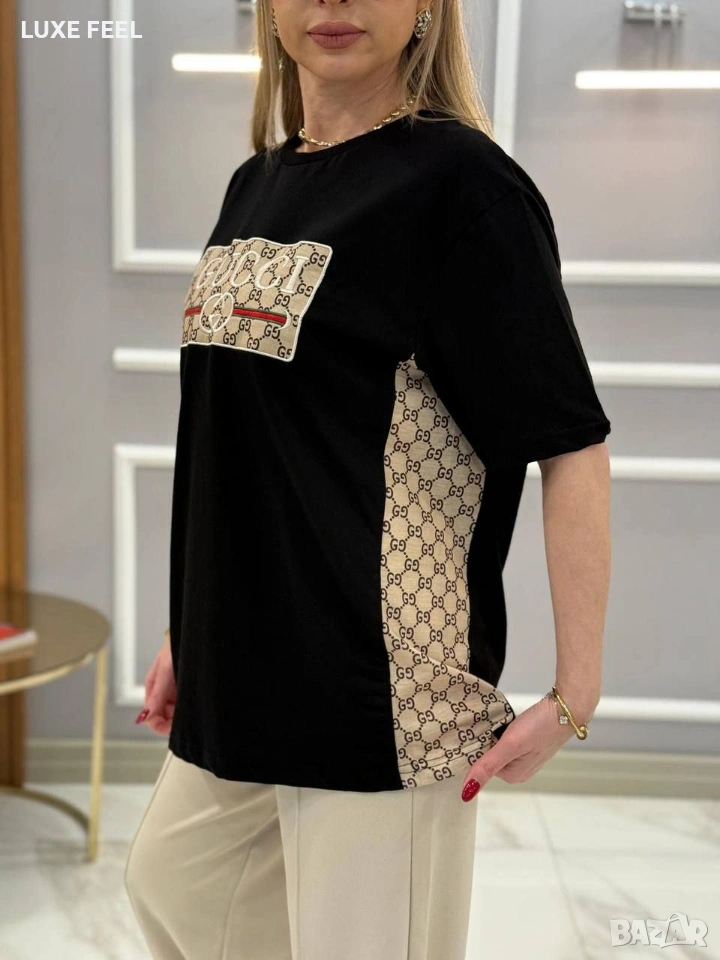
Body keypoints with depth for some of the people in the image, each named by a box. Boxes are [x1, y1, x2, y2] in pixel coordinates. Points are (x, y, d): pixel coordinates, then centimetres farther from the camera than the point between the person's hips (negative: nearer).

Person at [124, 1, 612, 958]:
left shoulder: (461, 179, -12)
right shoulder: (255, 185, 11)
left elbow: (572, 444, -14)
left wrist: (573, 696, -16)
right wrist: (190, 628, 17)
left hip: (383, 689, -8)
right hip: (245, 665, 8)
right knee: (171, 883, 25)